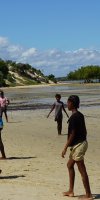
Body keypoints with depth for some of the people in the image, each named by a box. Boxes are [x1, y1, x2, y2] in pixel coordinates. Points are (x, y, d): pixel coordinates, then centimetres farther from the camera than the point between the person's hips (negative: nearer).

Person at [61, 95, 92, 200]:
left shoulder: (73, 117, -18)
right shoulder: (80, 115, 10)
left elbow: (72, 134, -20)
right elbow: (84, 131, 15)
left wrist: (65, 148, -16)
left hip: (78, 145, -10)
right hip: (82, 142, 10)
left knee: (82, 170, -5)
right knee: (70, 165, 19)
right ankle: (71, 191, 24)